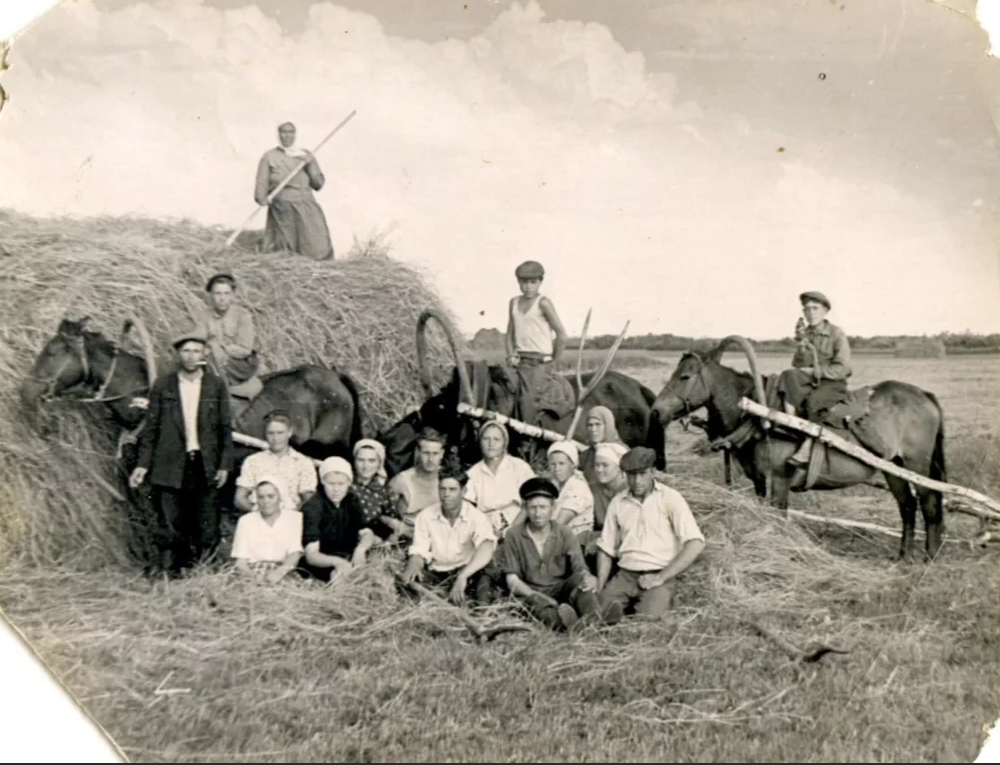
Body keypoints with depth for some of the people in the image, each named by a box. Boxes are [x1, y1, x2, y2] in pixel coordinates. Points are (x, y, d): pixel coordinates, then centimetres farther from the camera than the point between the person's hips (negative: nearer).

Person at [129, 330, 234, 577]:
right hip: (170, 467, 0)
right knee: (170, 527, 2)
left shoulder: (217, 386, 4)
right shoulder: (162, 386, 3)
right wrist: (142, 464, 0)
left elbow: (225, 428, 5)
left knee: (207, 527, 4)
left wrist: (224, 465, -1)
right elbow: (150, 428, 5)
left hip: (206, 466, 1)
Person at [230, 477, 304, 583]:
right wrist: (253, 578, -16)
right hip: (252, 575, 1)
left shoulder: (295, 518, 8)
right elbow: (241, 561, 5)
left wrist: (281, 570, -25)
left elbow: (295, 553, -4)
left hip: (284, 576, -1)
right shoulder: (245, 520, 13)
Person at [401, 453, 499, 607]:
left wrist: (462, 577, -50)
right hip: (435, 575, 3)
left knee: (486, 566, -35)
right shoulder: (425, 516, -1)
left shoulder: (477, 517, -13)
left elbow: (487, 547, -33)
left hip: (469, 573, -2)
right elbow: (419, 552, -4)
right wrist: (414, 565, -32)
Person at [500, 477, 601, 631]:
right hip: (530, 593, -1)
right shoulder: (514, 535, 0)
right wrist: (537, 596, -20)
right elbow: (512, 580, -2)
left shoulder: (564, 533, 2)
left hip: (560, 590, 1)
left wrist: (589, 579, -33)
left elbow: (580, 569, -6)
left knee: (581, 579, -29)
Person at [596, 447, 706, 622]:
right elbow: (606, 549, 15)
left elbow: (696, 543, -10)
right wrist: (599, 591, 2)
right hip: (625, 575, 3)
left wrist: (661, 578, -13)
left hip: (658, 576, -3)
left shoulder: (670, 498, -1)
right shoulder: (617, 503, 11)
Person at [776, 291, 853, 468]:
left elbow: (842, 369, -12)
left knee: (814, 400, -35)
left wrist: (814, 371, -15)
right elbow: (798, 365, 1)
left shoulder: (837, 334, -5)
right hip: (810, 381, 4)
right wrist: (803, 344, -14)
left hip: (833, 383, -4)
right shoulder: (805, 333, 9)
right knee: (789, 375, -27)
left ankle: (806, 448, -32)